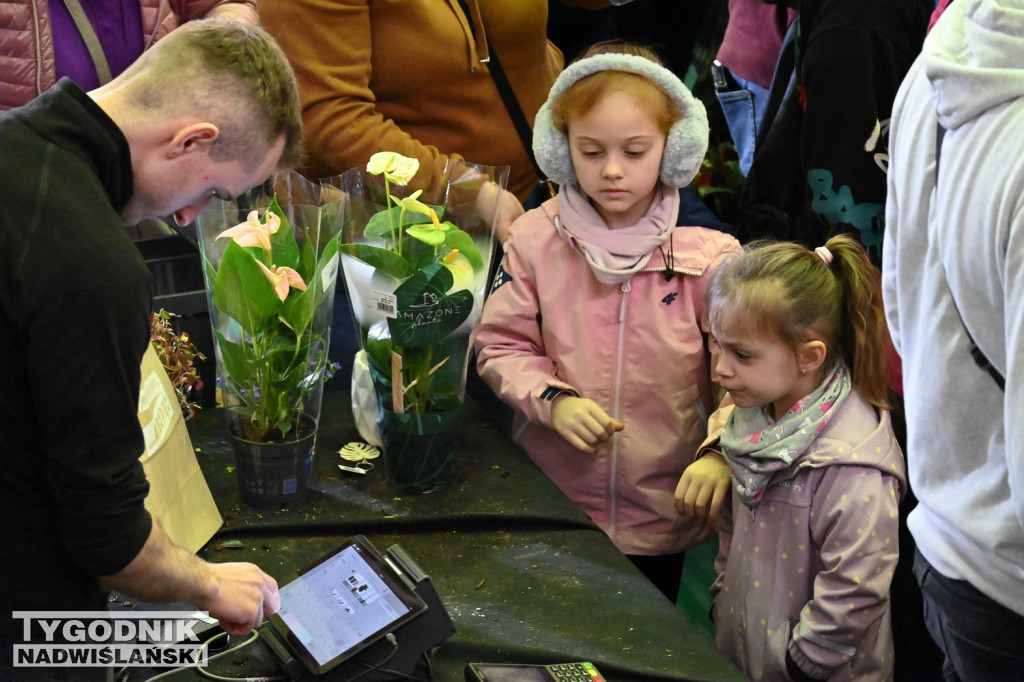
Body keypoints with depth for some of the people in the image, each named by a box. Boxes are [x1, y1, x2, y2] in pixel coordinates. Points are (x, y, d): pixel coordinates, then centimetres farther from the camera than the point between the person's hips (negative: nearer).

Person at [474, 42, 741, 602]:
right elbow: (500, 347, -2)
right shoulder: (536, 238, -9)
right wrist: (552, 401, -19)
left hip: (661, 512, -1)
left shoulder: (707, 254, -13)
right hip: (550, 501, 1)